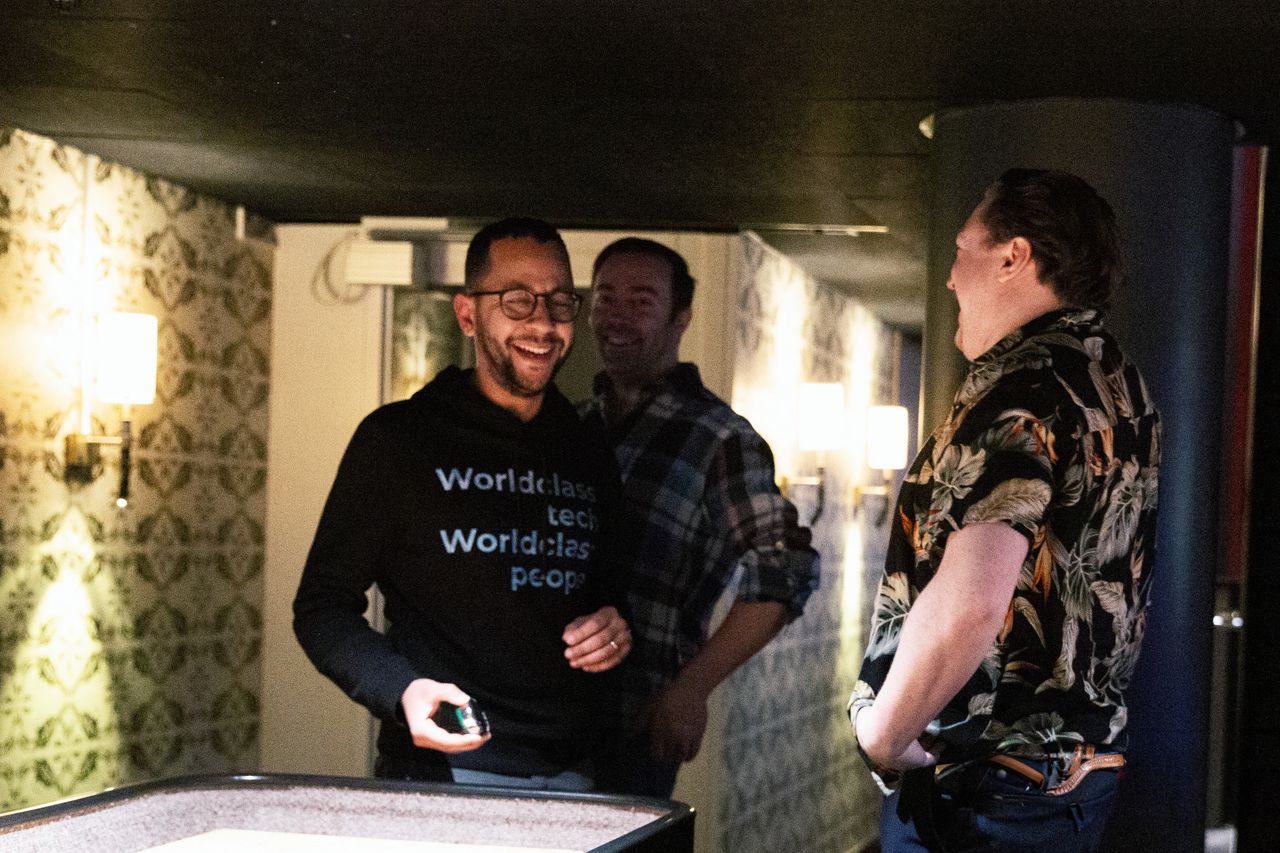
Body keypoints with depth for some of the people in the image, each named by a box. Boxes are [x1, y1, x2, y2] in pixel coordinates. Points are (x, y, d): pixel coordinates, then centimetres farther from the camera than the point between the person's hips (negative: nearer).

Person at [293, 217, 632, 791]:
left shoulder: (590, 458, 14)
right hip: (440, 775, -5)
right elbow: (322, 605, -2)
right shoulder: (397, 438, -2)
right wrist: (401, 690, -19)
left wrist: (614, 633, 3)